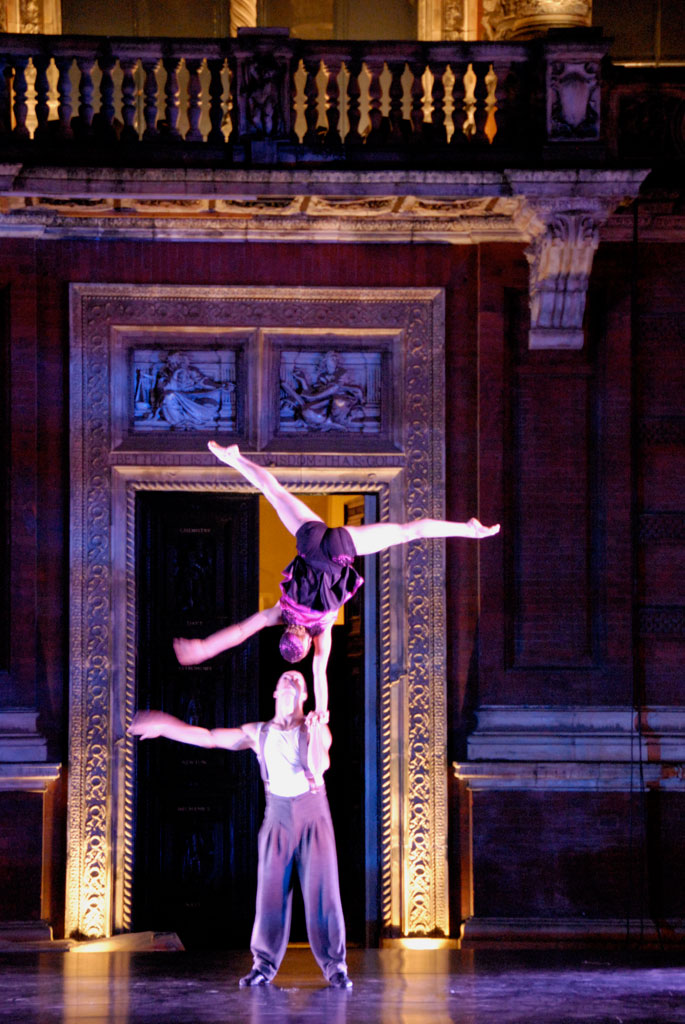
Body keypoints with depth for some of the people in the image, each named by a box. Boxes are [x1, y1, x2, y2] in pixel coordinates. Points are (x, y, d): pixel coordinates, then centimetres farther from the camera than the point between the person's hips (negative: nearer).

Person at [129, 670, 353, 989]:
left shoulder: (316, 729, 0)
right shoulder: (259, 733, 7)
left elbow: (319, 766, -17)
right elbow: (208, 738, 10)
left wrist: (314, 733, -28)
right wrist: (164, 726, 9)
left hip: (314, 819, -2)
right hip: (278, 821, 2)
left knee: (322, 891, -6)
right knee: (271, 891, -1)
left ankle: (335, 966, -1)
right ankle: (264, 964, 6)